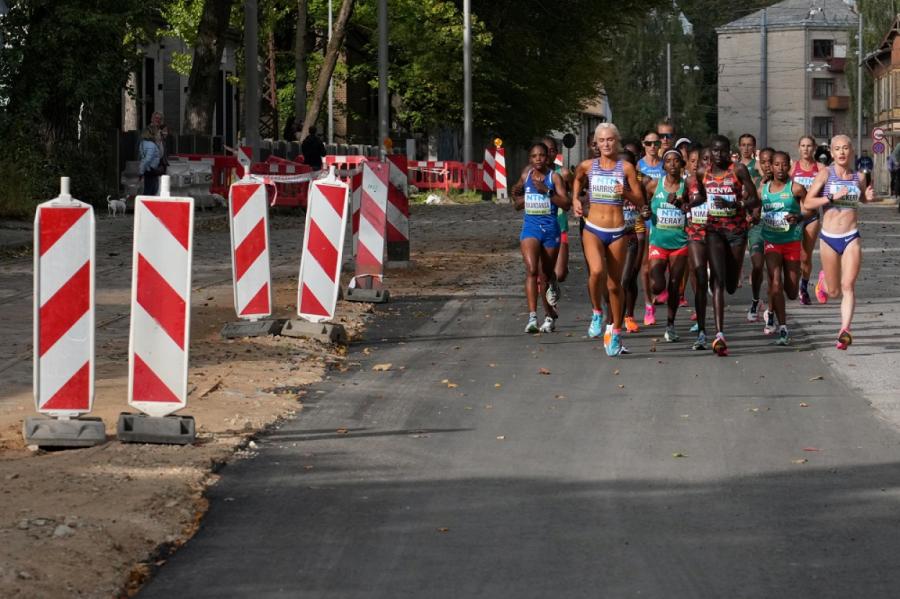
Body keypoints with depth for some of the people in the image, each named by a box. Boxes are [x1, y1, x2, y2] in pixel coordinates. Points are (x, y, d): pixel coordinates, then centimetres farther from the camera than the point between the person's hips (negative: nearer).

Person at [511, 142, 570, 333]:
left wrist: (547, 191, -20)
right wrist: (517, 197, -2)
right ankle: (532, 317, -26)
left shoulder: (554, 177, -2)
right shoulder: (525, 177, 8)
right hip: (530, 226, 1)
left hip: (550, 227, -1)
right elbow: (518, 206, 19)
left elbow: (566, 204, -11)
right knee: (531, 269, -18)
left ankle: (549, 316, 27)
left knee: (547, 273, 11)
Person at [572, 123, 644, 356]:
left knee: (615, 284, 5)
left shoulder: (626, 168, 0)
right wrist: (575, 199, 13)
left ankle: (616, 332, 20)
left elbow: (640, 202, 1)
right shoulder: (588, 166, 3)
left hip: (617, 232, 0)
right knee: (597, 271, -27)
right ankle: (597, 312, -2)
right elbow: (577, 179, 28)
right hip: (593, 229, 0)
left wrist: (626, 193, -17)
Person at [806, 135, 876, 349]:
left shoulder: (859, 177, 5)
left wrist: (868, 197, 3)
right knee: (834, 292, 10)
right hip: (829, 238, -1)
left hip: (851, 237, 1)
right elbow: (808, 202, -9)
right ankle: (824, 280, 45)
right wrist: (833, 197, -20)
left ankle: (845, 330, -18)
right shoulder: (825, 174, -4)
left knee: (848, 286, -14)